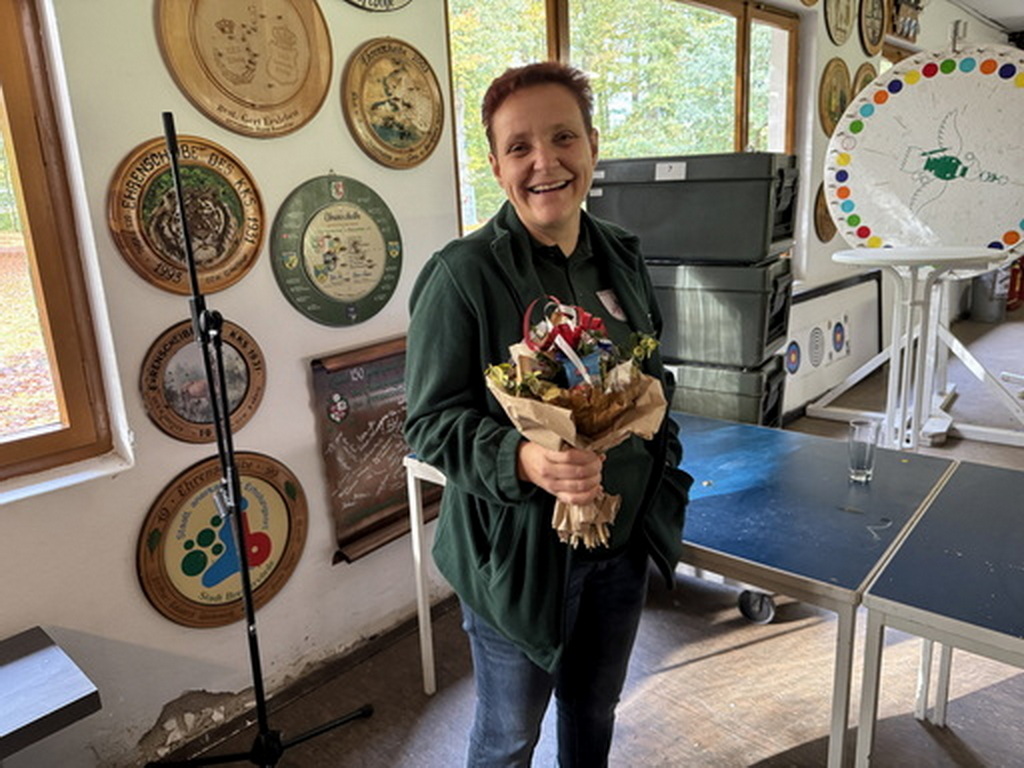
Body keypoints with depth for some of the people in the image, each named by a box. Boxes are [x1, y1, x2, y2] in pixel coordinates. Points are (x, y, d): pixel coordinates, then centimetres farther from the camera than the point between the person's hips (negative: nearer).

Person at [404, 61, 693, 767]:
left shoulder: (622, 257, 2)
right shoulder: (463, 274, -17)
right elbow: (431, 422, -16)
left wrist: (664, 484, 7)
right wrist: (524, 460, -32)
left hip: (623, 541, 6)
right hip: (519, 548, -5)